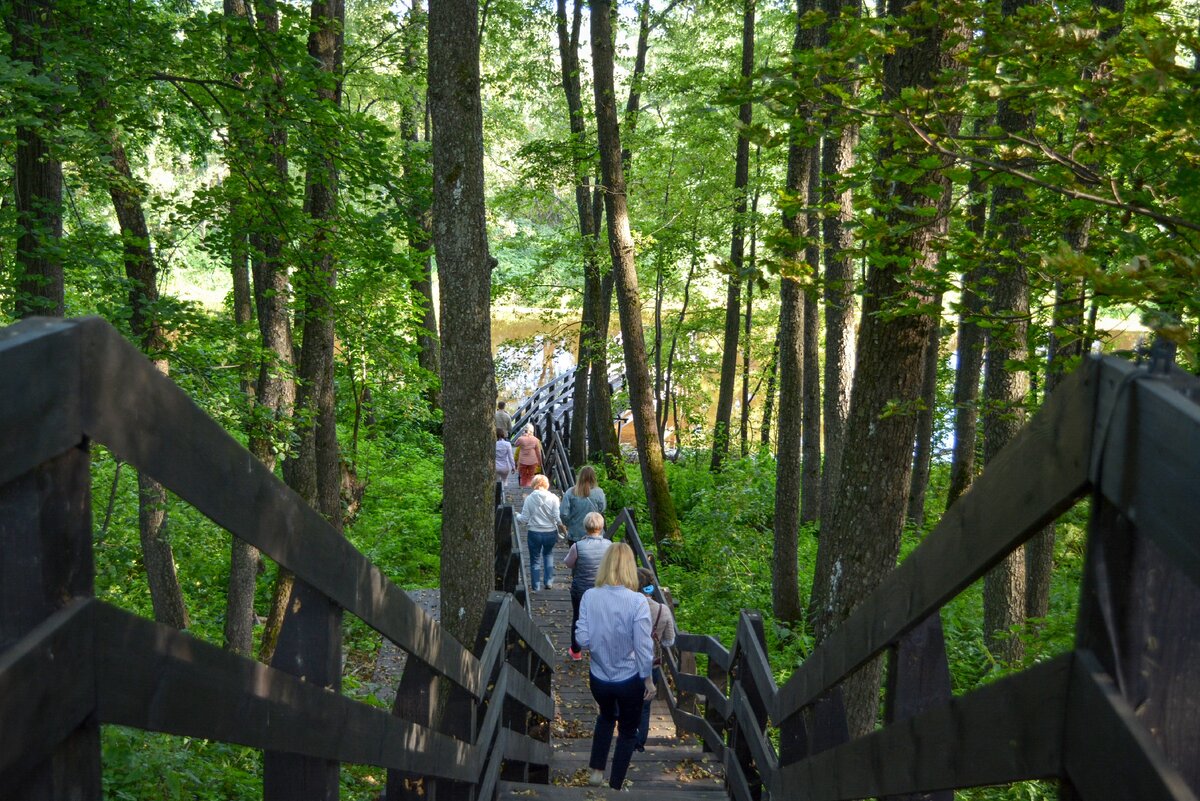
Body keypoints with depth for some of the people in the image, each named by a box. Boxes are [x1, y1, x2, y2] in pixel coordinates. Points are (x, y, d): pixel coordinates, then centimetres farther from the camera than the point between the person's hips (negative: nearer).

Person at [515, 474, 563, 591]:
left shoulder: (529, 499, -8)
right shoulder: (553, 498, -9)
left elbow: (524, 519, -5)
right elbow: (557, 517, -12)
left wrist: (517, 515, 16)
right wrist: (563, 525, 7)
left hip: (534, 533, -1)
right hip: (550, 533, 1)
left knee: (535, 560, 12)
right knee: (548, 555, 26)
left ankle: (535, 586, 18)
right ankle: (548, 582, 23)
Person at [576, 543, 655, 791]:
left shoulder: (590, 596, -14)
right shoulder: (637, 601, -22)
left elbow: (582, 639, -11)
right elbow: (644, 647, -18)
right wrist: (649, 679, -4)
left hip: (598, 677, 3)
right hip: (629, 680, -3)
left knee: (606, 716, 34)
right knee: (627, 731, 21)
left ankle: (596, 771, 37)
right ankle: (615, 786, 32)